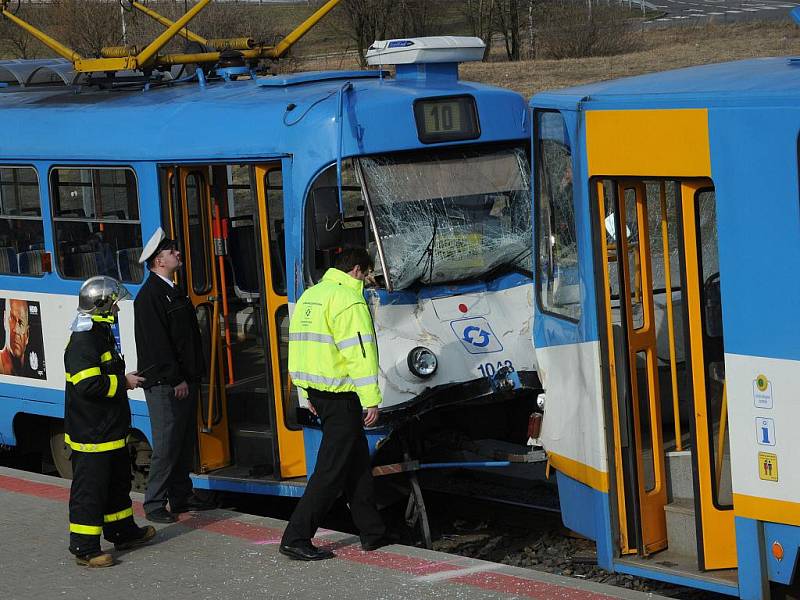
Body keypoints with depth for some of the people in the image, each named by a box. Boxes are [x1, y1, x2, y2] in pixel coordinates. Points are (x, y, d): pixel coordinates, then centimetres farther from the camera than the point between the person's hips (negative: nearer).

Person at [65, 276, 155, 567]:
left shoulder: (102, 334, 13)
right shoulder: (83, 341, -21)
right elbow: (88, 385, -28)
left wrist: (124, 379, 10)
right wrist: (122, 382, -18)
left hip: (111, 431, 11)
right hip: (91, 434, -11)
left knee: (117, 483, 22)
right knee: (89, 489, -5)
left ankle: (123, 532, 36)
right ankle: (85, 549, 0)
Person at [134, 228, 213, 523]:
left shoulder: (173, 292, 17)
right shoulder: (150, 296, -13)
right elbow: (156, 342, -19)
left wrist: (195, 375, 17)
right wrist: (175, 379, -18)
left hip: (185, 381, 9)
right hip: (165, 385, -9)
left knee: (185, 443, 13)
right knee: (166, 444, -7)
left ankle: (181, 496, 22)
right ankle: (154, 504, -2)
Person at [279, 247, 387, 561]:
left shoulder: (311, 295, 16)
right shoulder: (348, 300, -13)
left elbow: (301, 345, 20)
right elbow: (361, 353, -19)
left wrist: (308, 395, 24)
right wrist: (371, 400, -19)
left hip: (317, 391, 10)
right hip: (340, 394, -10)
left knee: (357, 461, 17)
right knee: (332, 470, -6)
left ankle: (372, 532, 21)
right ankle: (296, 539, -7)